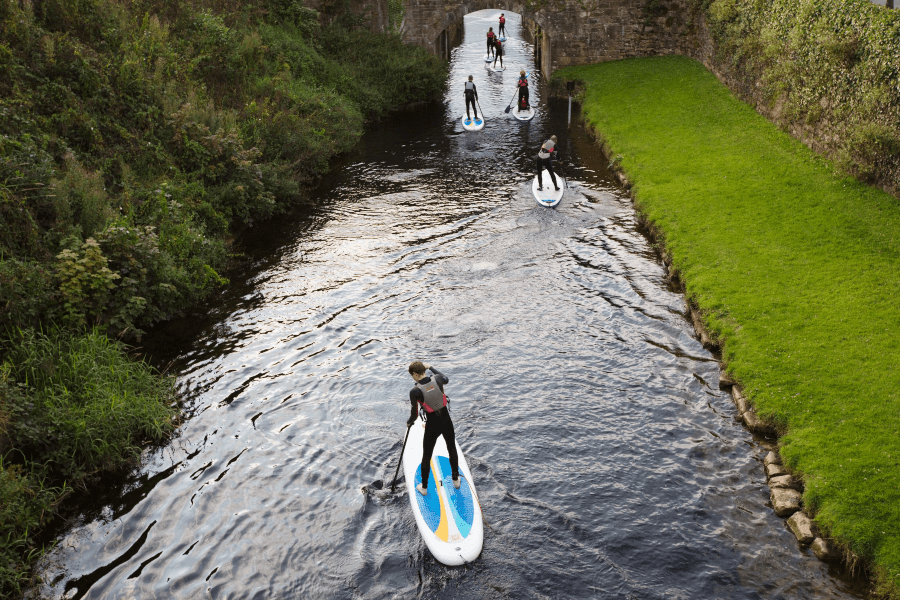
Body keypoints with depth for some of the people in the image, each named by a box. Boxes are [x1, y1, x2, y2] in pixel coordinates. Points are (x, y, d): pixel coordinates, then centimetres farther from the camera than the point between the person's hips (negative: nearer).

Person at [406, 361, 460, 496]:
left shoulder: (415, 391, -19)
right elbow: (446, 379, 17)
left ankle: (424, 487, 33)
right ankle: (456, 479, 44)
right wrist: (431, 368, 24)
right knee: (452, 450, 26)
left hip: (432, 425, -3)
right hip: (447, 422, 3)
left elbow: (414, 415, -11)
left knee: (426, 456, 17)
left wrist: (409, 422, 11)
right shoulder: (437, 379, -10)